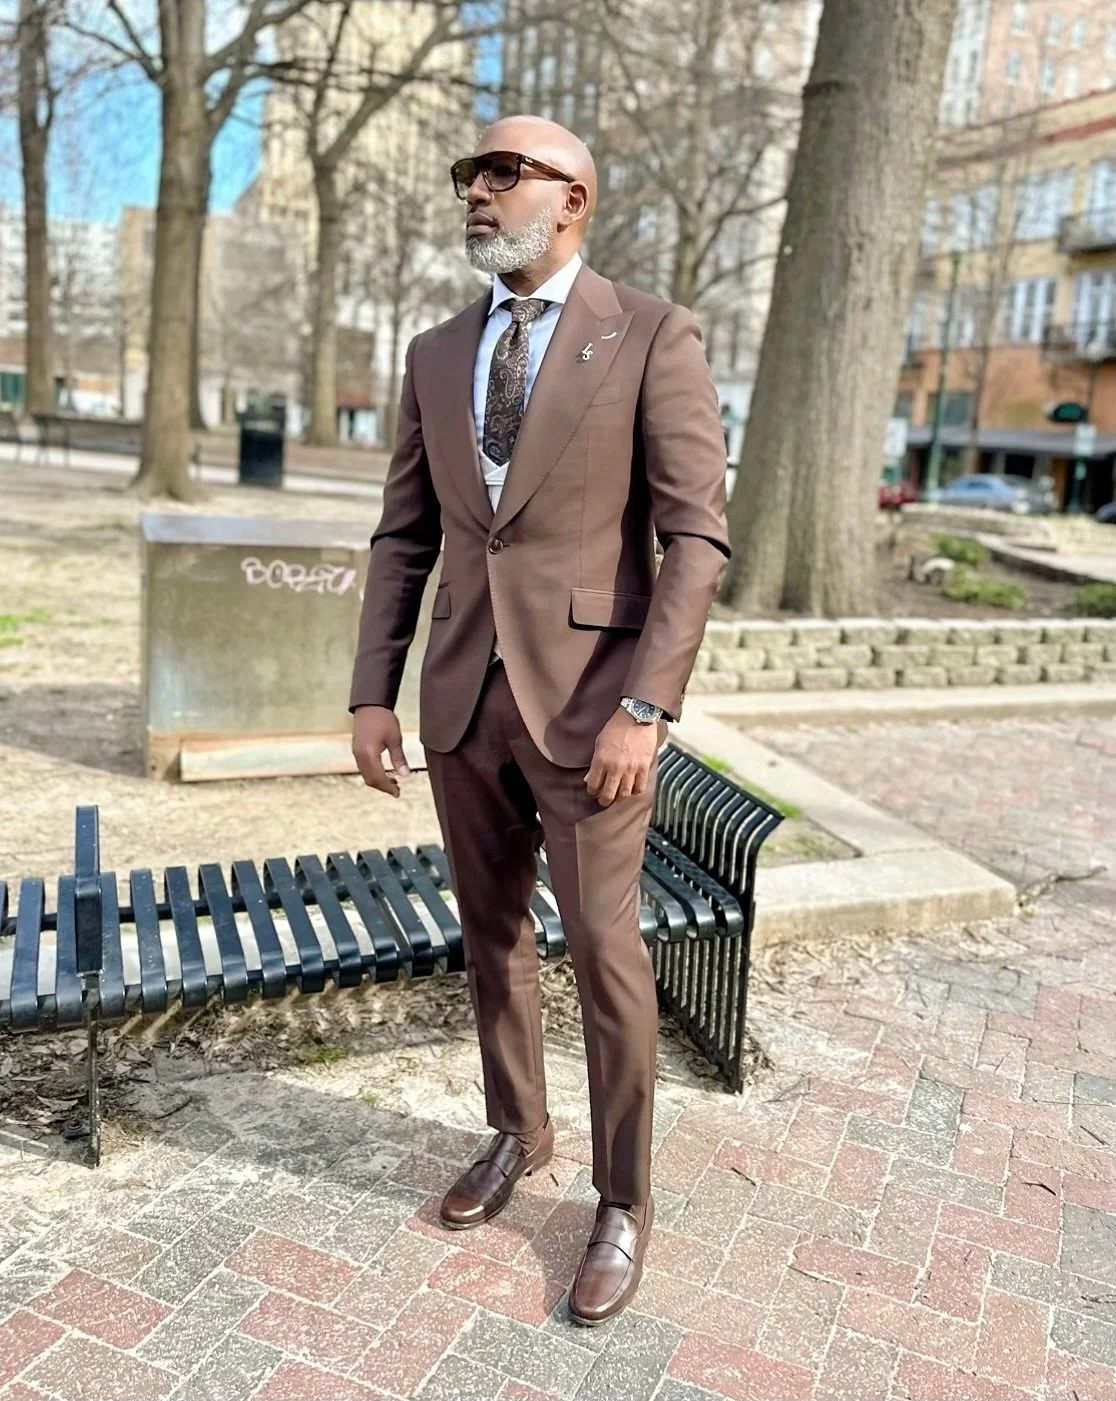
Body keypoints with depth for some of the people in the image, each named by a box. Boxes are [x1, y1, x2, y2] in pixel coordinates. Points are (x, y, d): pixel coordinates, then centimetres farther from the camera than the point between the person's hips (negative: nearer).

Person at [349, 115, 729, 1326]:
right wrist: (373, 691, 3)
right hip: (462, 694, 5)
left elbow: (696, 537, -11)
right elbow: (405, 537, 11)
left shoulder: (652, 336, -5)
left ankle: (623, 1202, 24)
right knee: (491, 935, 16)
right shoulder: (435, 356, 11)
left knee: (604, 954, 3)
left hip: (587, 699, -5)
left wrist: (645, 706, -19)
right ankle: (517, 1132, 40)